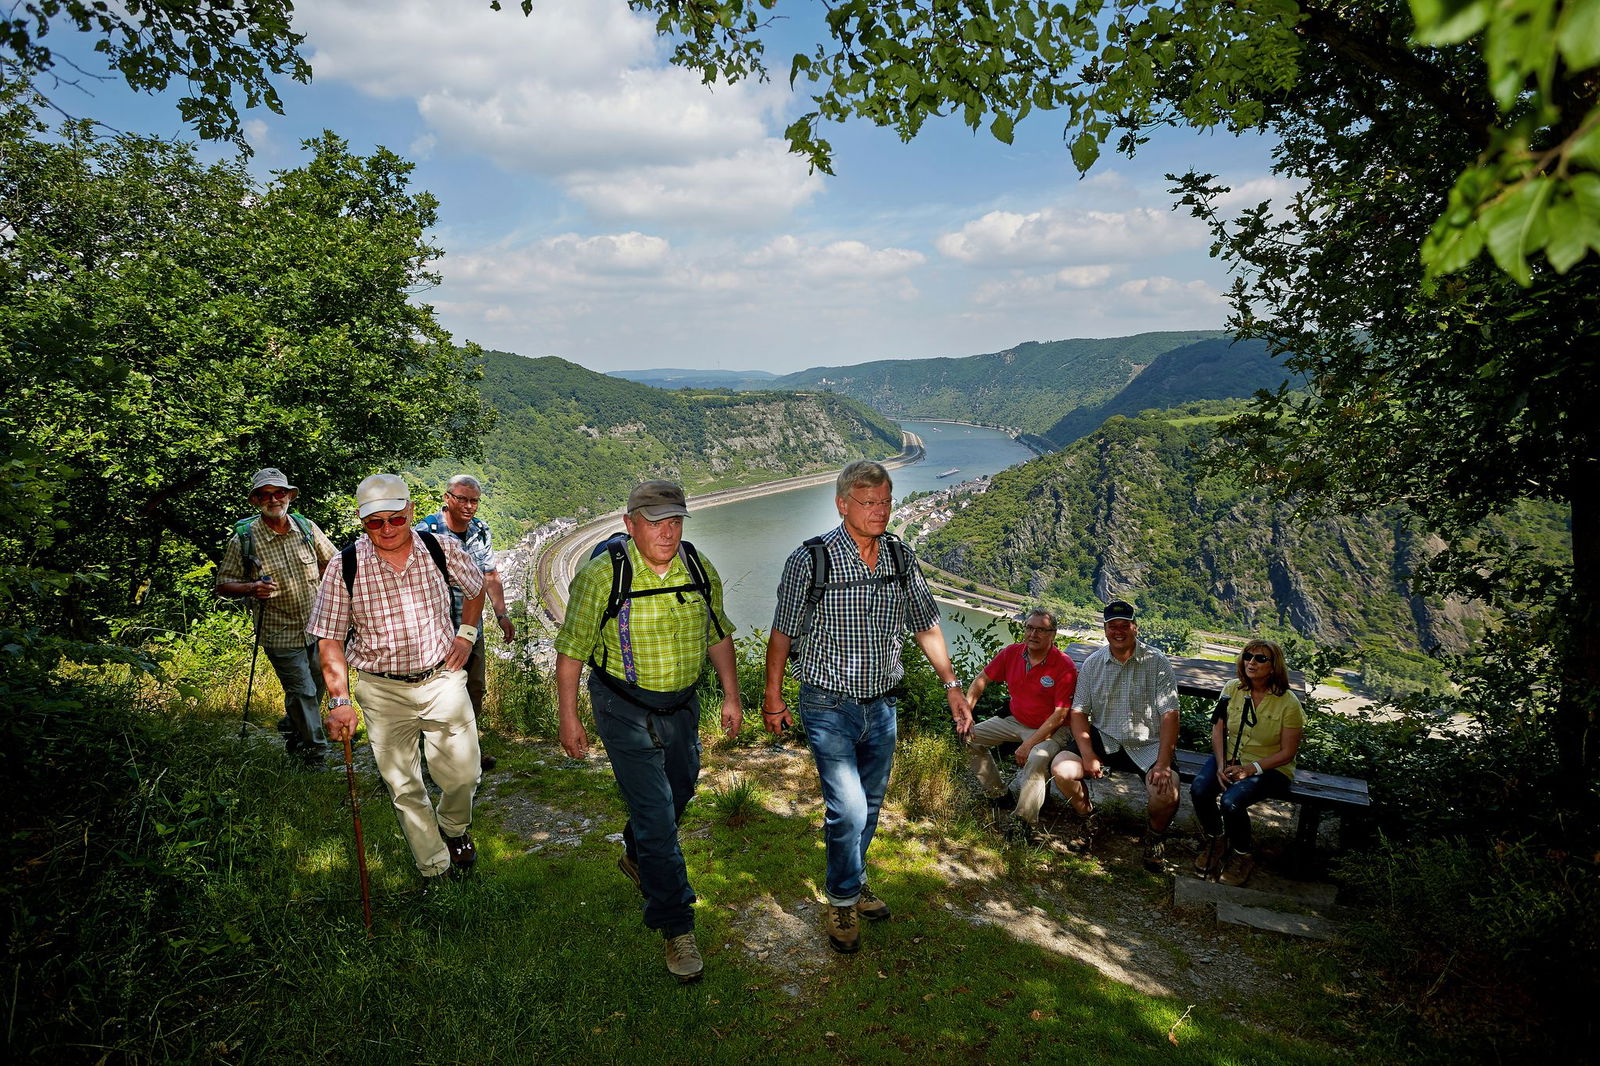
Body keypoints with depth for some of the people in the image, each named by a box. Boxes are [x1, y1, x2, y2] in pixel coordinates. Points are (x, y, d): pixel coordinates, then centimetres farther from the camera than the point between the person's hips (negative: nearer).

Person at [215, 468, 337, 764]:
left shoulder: (306, 526, 0)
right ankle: (316, 752, 11)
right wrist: (251, 589, -24)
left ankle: (294, 735, 43)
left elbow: (332, 562, 15)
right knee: (302, 692, -4)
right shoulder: (244, 538, -10)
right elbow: (223, 585, -4)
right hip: (281, 634, -5)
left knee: (317, 687, 18)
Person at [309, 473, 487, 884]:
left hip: (443, 678, 1)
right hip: (382, 690, 0)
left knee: (462, 774, 3)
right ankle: (435, 871, 25)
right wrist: (339, 701, -13)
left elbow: (476, 588, 15)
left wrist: (466, 634, 4)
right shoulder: (346, 567, -10)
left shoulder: (441, 549, -6)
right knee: (404, 788, 8)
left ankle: (453, 828, 38)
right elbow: (330, 640, -5)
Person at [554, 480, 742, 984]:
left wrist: (731, 696, 7)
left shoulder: (700, 569, -5)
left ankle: (636, 857, 52)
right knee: (655, 813, -6)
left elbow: (718, 635, 8)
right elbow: (572, 648, -12)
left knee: (679, 790, 23)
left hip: (683, 704, 6)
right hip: (626, 710, -5)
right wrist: (568, 717, -10)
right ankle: (677, 927, 9)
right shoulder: (602, 575, -19)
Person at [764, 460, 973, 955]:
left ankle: (852, 885, 41)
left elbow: (926, 626, 10)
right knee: (848, 810, -9)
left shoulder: (901, 558, 0)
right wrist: (773, 697, -2)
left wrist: (952, 685, 7)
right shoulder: (810, 559, -15)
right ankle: (843, 903, 16)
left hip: (882, 705, 5)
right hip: (829, 708, -5)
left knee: (869, 805, 18)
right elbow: (783, 633, -6)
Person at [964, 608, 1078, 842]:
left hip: (1050, 729, -6)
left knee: (1037, 758, -36)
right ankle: (998, 795, 8)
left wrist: (1029, 744, -24)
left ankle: (1025, 823, -25)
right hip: (1015, 721, 6)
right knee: (970, 738, -3)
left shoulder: (1065, 666, -21)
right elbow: (982, 679, 5)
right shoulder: (1011, 653, -6)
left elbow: (1060, 715, -21)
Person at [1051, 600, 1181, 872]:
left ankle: (1155, 835, 11)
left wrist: (1163, 764, -22)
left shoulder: (1157, 663, -7)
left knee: (1166, 794, -27)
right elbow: (1079, 711, 1)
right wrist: (1088, 755, -14)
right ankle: (1087, 818, 11)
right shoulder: (1092, 663, 2)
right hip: (1103, 740, 2)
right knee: (1061, 768, -21)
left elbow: (1169, 714, -12)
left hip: (1147, 746, -2)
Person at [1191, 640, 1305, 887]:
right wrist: (1221, 765, -11)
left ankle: (1242, 855, 0)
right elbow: (1218, 730, 3)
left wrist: (1251, 769, -20)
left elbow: (1287, 753, -10)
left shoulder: (1288, 703, -12)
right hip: (1230, 759, 4)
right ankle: (1214, 841, 5)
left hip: (1269, 768, -4)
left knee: (1231, 801, -30)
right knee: (1199, 789, -25)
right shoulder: (1232, 689, -1)